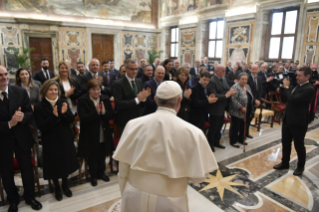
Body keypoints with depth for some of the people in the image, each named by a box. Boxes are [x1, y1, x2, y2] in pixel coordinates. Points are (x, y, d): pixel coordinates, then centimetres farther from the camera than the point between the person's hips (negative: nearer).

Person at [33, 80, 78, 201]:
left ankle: (65, 185, 39)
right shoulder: (39, 107, -10)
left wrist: (65, 113, -25)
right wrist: (54, 116, -28)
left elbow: (71, 120, -6)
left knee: (66, 163, 15)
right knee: (54, 165, 10)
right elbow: (41, 126, -17)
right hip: (51, 141, -3)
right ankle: (57, 188, 35)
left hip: (65, 139, 3)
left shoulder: (63, 103, -1)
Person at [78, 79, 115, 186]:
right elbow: (83, 118, -20)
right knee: (92, 157, 13)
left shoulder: (105, 99, -2)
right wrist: (96, 112, -30)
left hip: (104, 134, 3)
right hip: (90, 135, -3)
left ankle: (101, 173, 41)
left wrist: (104, 112, -22)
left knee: (102, 155, 19)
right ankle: (93, 176, 34)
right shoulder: (83, 100, -13)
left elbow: (112, 115, -2)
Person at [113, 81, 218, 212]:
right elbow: (199, 176, -9)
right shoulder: (192, 133, -17)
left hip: (134, 197, 2)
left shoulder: (134, 125, -11)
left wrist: (125, 195, 13)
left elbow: (123, 169, -3)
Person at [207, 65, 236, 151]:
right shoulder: (212, 81, -20)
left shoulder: (223, 79, 8)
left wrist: (231, 92, -9)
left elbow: (227, 90, 13)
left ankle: (216, 142, 36)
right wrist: (226, 95, -22)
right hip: (215, 109, -8)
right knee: (213, 127, 6)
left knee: (219, 126, 19)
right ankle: (210, 144, 23)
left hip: (222, 108, 8)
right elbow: (214, 95, -26)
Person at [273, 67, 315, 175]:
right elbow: (287, 96, 17)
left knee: (299, 145, 8)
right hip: (288, 119, 8)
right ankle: (285, 163, 32)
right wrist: (284, 87, 1)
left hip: (298, 122, -8)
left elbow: (293, 99, -28)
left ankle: (300, 166, 28)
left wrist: (286, 87, -15)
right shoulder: (298, 85, 10)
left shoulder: (309, 89, -18)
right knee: (285, 142, 16)